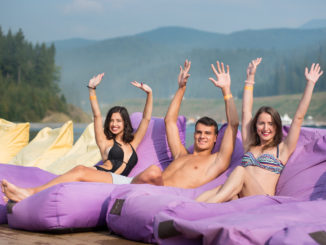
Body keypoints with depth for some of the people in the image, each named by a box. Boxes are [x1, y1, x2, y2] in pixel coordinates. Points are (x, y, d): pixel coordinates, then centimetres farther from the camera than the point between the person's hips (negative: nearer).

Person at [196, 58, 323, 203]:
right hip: (239, 203, 4)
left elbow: (298, 118, 12)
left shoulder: (282, 149, 18)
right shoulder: (249, 146, 28)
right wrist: (250, 78, 38)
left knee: (240, 172, -32)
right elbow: (246, 111, 33)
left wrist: (310, 84, 13)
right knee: (220, 191, -30)